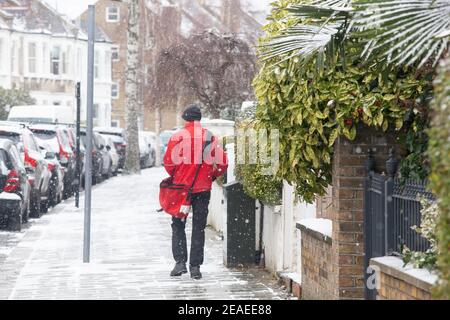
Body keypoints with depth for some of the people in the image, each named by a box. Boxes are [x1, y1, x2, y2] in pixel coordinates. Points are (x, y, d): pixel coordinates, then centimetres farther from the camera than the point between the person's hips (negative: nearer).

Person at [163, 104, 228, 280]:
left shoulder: (178, 136, -8)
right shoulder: (210, 137, -1)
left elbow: (168, 162, -11)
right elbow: (223, 163, -3)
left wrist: (175, 175, 8)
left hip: (181, 187, -2)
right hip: (203, 189, 2)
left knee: (178, 226, 10)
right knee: (199, 228, 9)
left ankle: (180, 262, -3)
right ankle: (195, 266, 8)